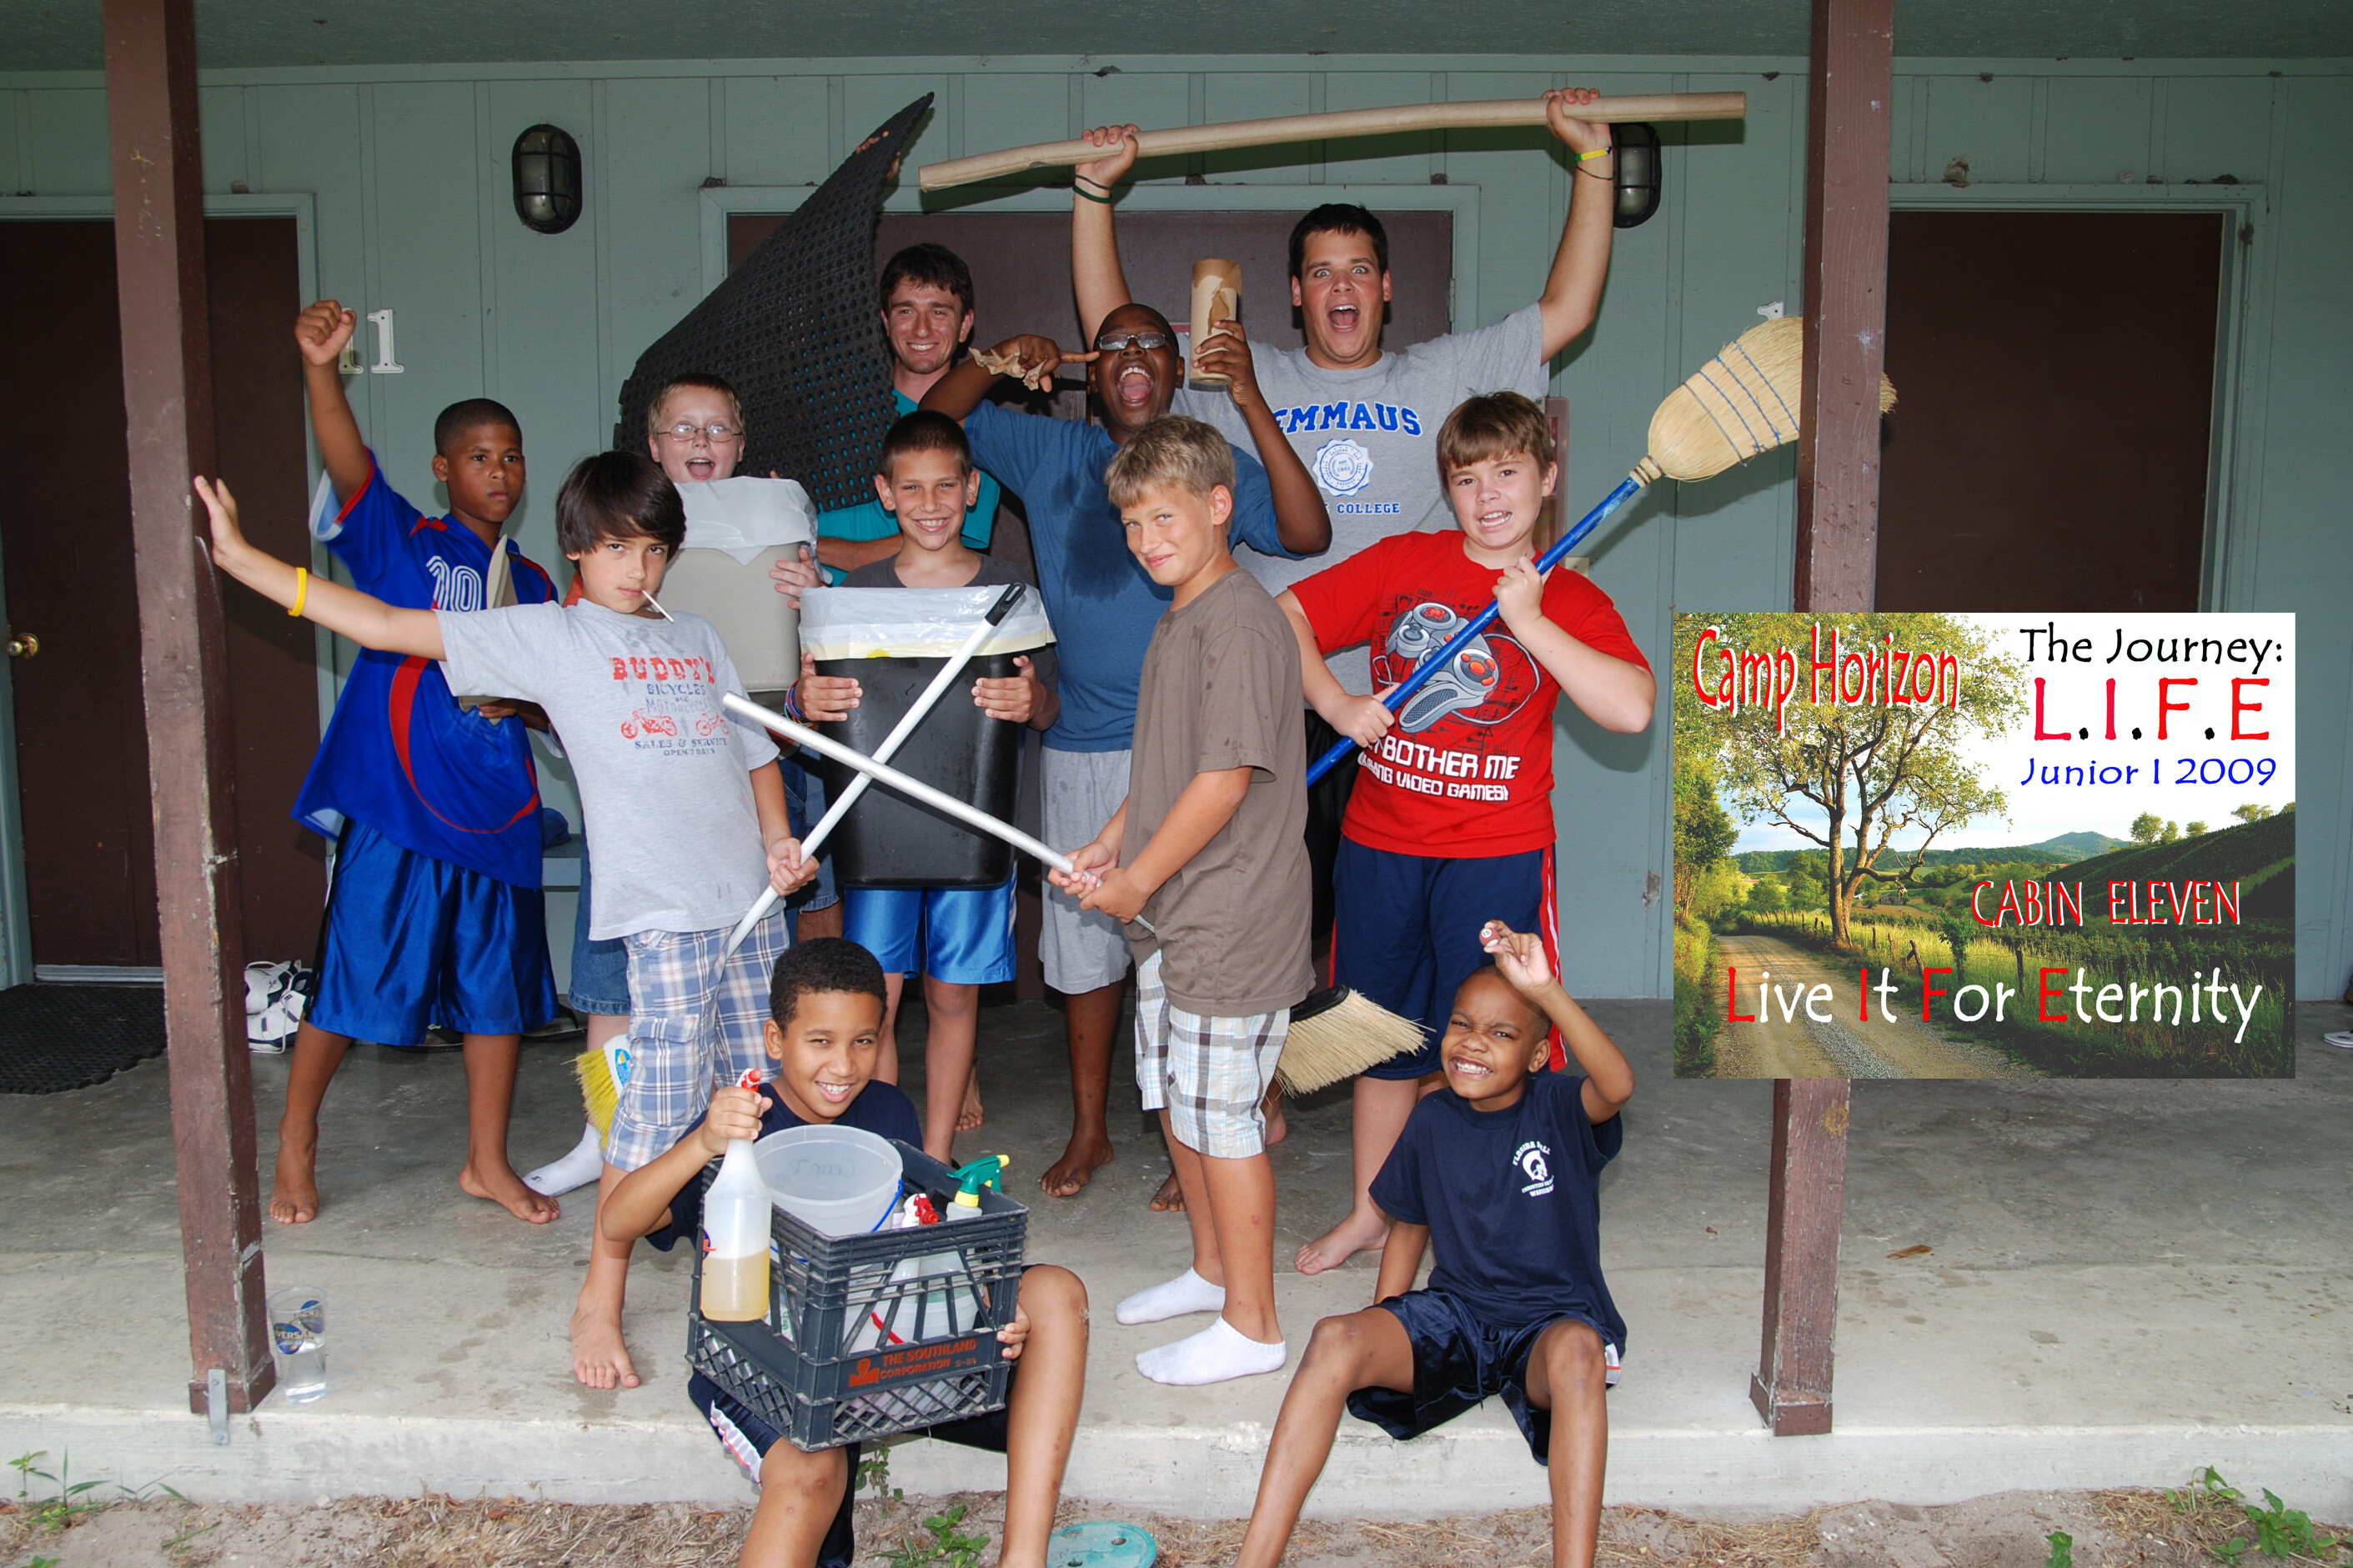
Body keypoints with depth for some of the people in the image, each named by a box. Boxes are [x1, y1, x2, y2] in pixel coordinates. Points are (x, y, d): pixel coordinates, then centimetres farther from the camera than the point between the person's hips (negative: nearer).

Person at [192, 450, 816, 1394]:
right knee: (662, 1101, -9)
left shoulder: (698, 640, 18)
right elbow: (383, 625, 1)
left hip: (752, 898, 5)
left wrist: (780, 840, 7)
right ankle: (599, 1304, 6)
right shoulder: (548, 637, 3)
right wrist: (238, 556, -1)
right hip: (661, 909, -5)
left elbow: (755, 751, 24)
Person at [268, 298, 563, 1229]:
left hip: (496, 809, 5)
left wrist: (519, 695, -2)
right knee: (351, 978, 3)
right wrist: (321, 369, -34)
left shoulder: (533, 585, 14)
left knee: (500, 985, 10)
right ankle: (295, 1142, 25)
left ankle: (487, 1163, 24)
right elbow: (350, 465, -19)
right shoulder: (402, 544, 0)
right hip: (396, 801, -5)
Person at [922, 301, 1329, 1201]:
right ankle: (1088, 1132, 27)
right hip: (1081, 748, 3)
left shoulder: (1217, 462, 2)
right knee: (1084, 940, 11)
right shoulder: (1049, 454, 10)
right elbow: (936, 419, 13)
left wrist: (1253, 404, -20)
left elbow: (1308, 535, -13)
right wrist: (998, 359, -6)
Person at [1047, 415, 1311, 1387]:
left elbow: (1226, 778, -22)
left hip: (1231, 918, -10)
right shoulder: (1178, 620, 14)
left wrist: (1137, 880, -13)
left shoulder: (1241, 623, -18)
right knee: (1174, 1097, 19)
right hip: (1172, 914, 10)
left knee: (1222, 1116, -1)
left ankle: (1251, 1326, 13)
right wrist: (1108, 845, 10)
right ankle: (1211, 1269, 38)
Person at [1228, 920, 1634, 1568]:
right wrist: (1381, 1337, 7)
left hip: (1552, 1320, -3)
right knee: (1335, 1338, -24)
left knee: (1576, 1349, -40)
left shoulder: (1560, 1109, -9)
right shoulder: (1434, 1121, 5)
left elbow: (1618, 1087, -33)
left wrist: (1546, 990, -46)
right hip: (1454, 1314, 3)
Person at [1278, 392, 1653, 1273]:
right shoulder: (1402, 562, 4)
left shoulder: (1570, 600, 0)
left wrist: (1530, 622, -18)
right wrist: (1338, 705, -9)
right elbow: (1286, 615, 5)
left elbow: (1632, 710, -16)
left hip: (1496, 855, -2)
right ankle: (1369, 1213, 32)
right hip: (1379, 845, 2)